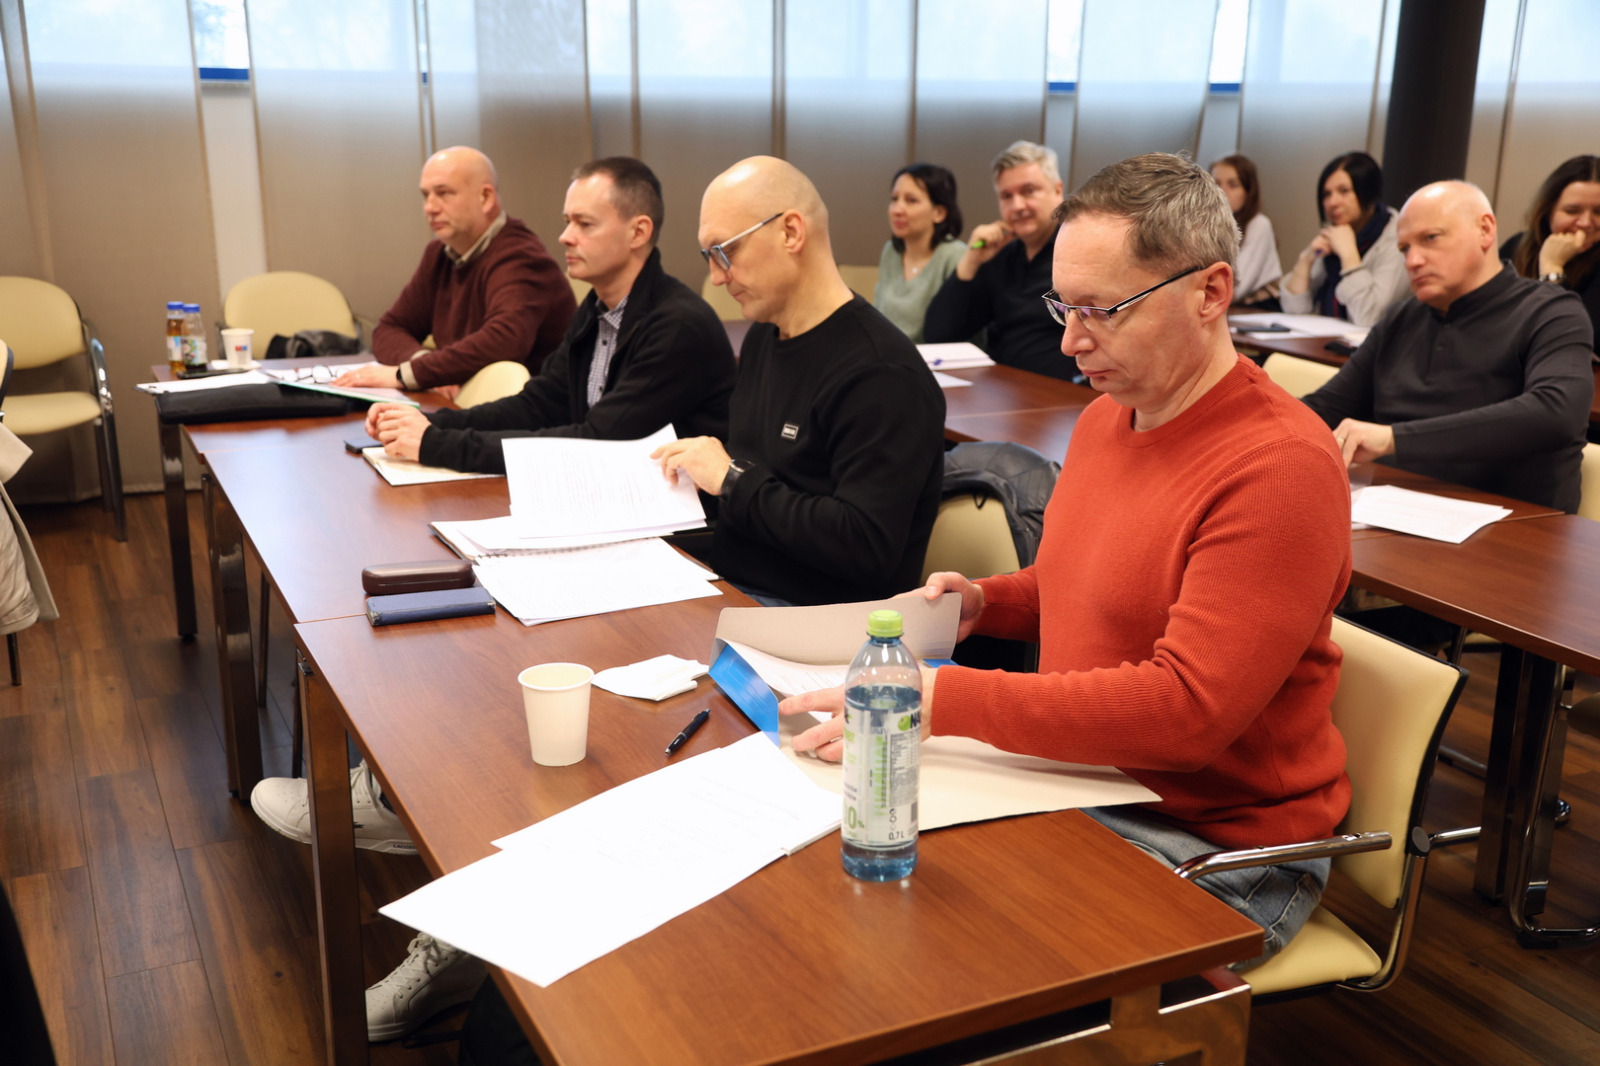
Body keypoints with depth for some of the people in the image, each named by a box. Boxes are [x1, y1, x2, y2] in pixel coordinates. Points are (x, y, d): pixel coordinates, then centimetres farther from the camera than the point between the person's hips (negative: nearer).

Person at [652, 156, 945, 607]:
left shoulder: (881, 375, -18)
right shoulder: (763, 337, 13)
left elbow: (866, 549, -24)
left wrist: (732, 480, -17)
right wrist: (700, 470, 4)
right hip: (727, 585, 9)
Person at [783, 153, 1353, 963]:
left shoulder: (1282, 468, -22)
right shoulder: (1104, 418, 7)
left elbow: (1187, 708, -28)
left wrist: (944, 701, -30)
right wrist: (983, 602, 3)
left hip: (1217, 851, -8)